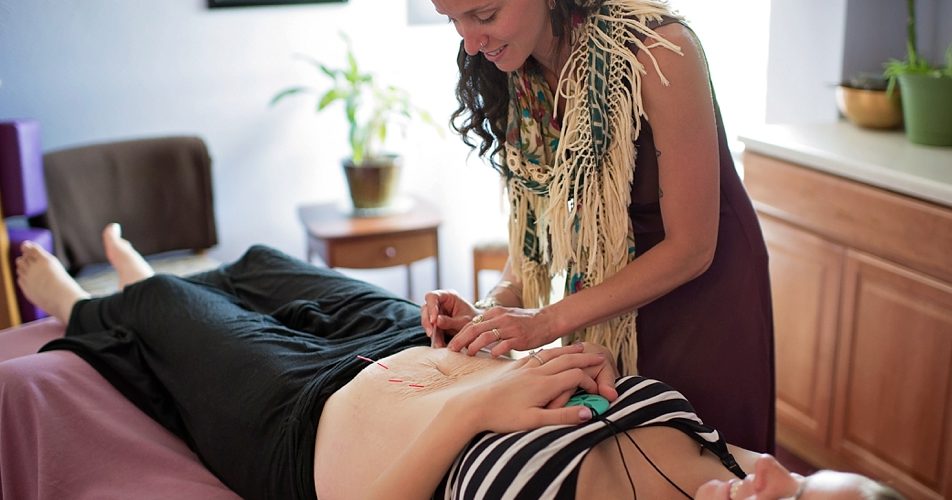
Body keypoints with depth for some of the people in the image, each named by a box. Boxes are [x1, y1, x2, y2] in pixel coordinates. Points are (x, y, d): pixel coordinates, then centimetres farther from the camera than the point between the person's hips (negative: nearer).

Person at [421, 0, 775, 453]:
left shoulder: (657, 50, -27)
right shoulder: (515, 76, -9)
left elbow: (691, 248, -23)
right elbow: (537, 215, -1)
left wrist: (547, 321, -25)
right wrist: (490, 311, -18)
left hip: (702, 288, -4)